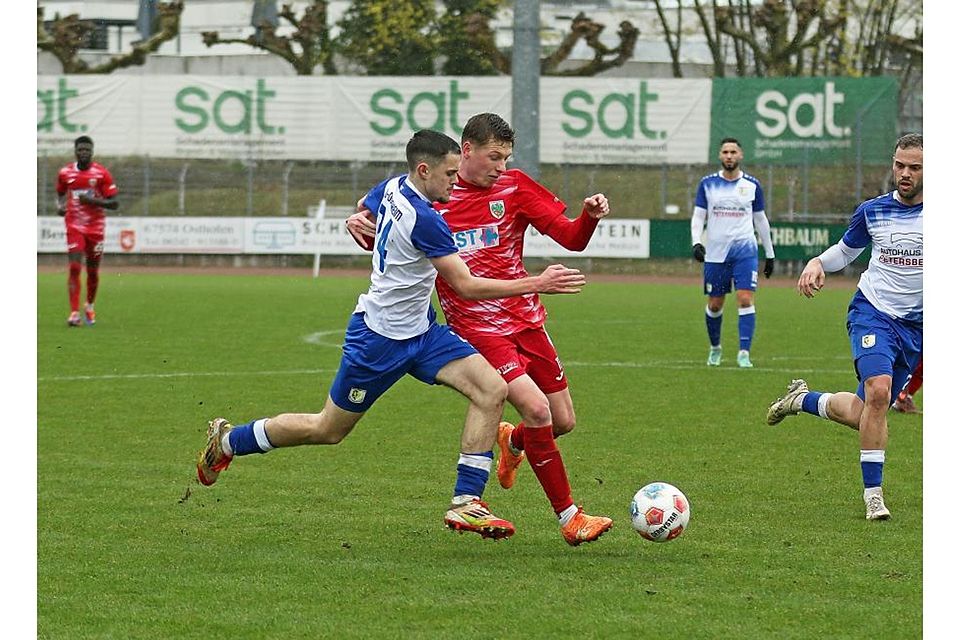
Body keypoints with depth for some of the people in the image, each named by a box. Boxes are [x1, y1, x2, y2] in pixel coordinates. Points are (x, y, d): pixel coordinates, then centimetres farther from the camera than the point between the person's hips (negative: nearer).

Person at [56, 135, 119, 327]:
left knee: (93, 271, 10)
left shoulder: (101, 173, -5)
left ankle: (90, 306, 35)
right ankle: (74, 313, -17)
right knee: (74, 268, -15)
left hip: (95, 227, 0)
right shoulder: (65, 173, 2)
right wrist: (60, 205, 0)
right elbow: (61, 193, 22)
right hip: (74, 226, 0)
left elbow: (114, 203, -5)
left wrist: (93, 201, -20)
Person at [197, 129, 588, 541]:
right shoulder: (423, 220, -27)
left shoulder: (391, 189, 0)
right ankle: (228, 440, 29)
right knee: (327, 430, 7)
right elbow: (466, 286, -25)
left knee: (492, 389, -10)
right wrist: (538, 284, -23)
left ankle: (466, 503, -9)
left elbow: (364, 209, 24)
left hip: (420, 331, 9)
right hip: (380, 338, -9)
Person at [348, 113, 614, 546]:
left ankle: (512, 441, 43)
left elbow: (571, 239, -1)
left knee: (564, 422, 7)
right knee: (536, 409, -21)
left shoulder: (515, 187, 2)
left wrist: (590, 216, -21)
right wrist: (360, 222, -8)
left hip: (526, 320, 4)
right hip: (478, 329, -4)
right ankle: (569, 518, -8)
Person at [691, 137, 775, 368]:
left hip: (744, 251, -1)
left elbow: (760, 220, 13)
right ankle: (715, 348, 29)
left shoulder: (752, 185, 5)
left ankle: (744, 353, -14)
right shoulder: (708, 183, 4)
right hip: (715, 252, 1)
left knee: (745, 300, -15)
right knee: (715, 305, 7)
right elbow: (698, 216, 3)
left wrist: (770, 253, 15)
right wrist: (697, 242, -14)